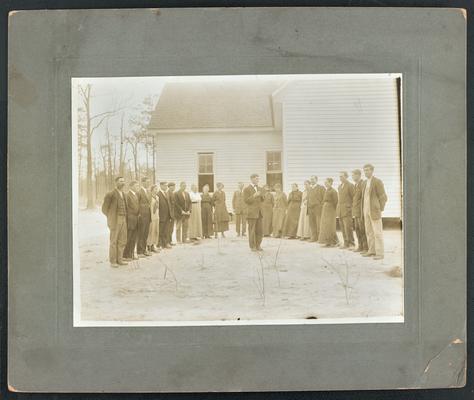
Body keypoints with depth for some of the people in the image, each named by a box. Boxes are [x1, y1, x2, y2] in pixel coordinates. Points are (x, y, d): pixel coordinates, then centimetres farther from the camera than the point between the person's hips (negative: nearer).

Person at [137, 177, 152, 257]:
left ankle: (144, 250, 18)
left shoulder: (147, 191, 15)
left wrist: (150, 214, 15)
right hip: (142, 215, -8)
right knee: (141, 234, -3)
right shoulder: (139, 191, -11)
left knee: (146, 234, 11)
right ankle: (139, 251, 2)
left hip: (148, 215, 8)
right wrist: (138, 214, -15)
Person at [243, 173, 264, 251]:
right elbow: (246, 200, -11)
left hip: (259, 212, 6)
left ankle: (258, 245, 15)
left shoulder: (259, 188, 15)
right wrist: (254, 196, -21)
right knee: (252, 230, -2)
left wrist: (261, 195, -5)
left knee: (260, 230, 6)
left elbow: (262, 200, 16)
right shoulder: (247, 189, -5)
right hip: (252, 212, -6)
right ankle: (252, 246, 5)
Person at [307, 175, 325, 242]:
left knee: (319, 224, -8)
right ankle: (314, 237, 6)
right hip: (310, 209, 6)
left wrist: (323, 208, -12)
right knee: (312, 224, 2)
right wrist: (308, 209, 9)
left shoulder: (321, 188, 2)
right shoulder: (310, 189, 21)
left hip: (318, 208, -6)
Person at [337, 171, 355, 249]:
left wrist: (352, 207, -7)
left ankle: (351, 243, -7)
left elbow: (354, 197, -6)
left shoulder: (350, 185, -6)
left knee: (348, 227, -10)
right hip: (340, 210, 7)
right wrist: (339, 208, 15)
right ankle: (346, 243, 9)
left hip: (347, 209, -7)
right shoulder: (340, 186, 17)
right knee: (343, 227, 5)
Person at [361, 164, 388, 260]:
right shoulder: (366, 182, 15)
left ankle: (379, 253, -6)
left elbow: (383, 197, -11)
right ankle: (372, 251, 18)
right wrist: (364, 210, 14)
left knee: (377, 232, -7)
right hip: (367, 210, 8)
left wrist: (380, 210, -12)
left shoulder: (377, 181, -10)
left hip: (374, 210, -8)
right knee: (369, 232, 11)